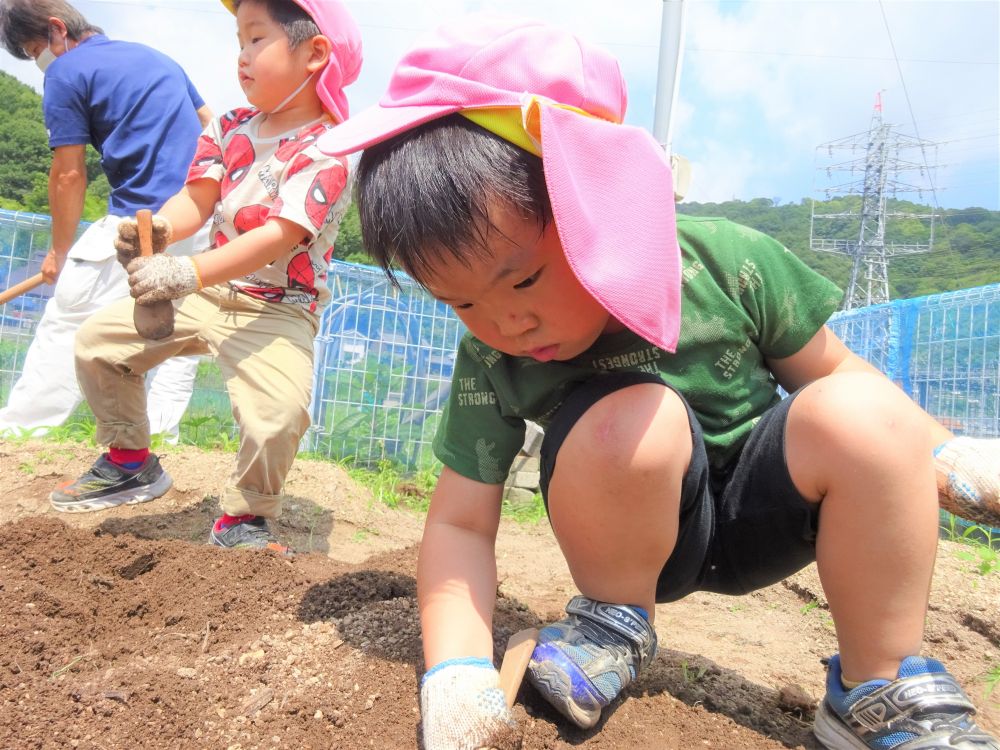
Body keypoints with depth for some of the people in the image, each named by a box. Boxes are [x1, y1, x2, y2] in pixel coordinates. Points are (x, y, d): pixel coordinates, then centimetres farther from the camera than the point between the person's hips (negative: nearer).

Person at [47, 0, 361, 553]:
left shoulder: (326, 151, -16)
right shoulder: (228, 129, 7)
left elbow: (277, 237, -27)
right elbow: (196, 198, -2)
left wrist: (188, 273, -37)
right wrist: (160, 228, -26)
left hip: (278, 310, -7)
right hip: (208, 291, 7)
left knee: (276, 418, -30)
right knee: (97, 341, 7)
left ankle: (243, 518, 1)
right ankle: (130, 463, 28)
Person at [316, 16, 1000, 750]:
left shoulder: (725, 262, -19)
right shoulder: (491, 365, -18)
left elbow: (832, 373, -3)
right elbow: (460, 524, -17)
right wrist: (456, 678, -27)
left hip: (763, 512, 2)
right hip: (642, 538, -1)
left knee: (863, 412, -28)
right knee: (629, 419, -34)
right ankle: (617, 622, -5)